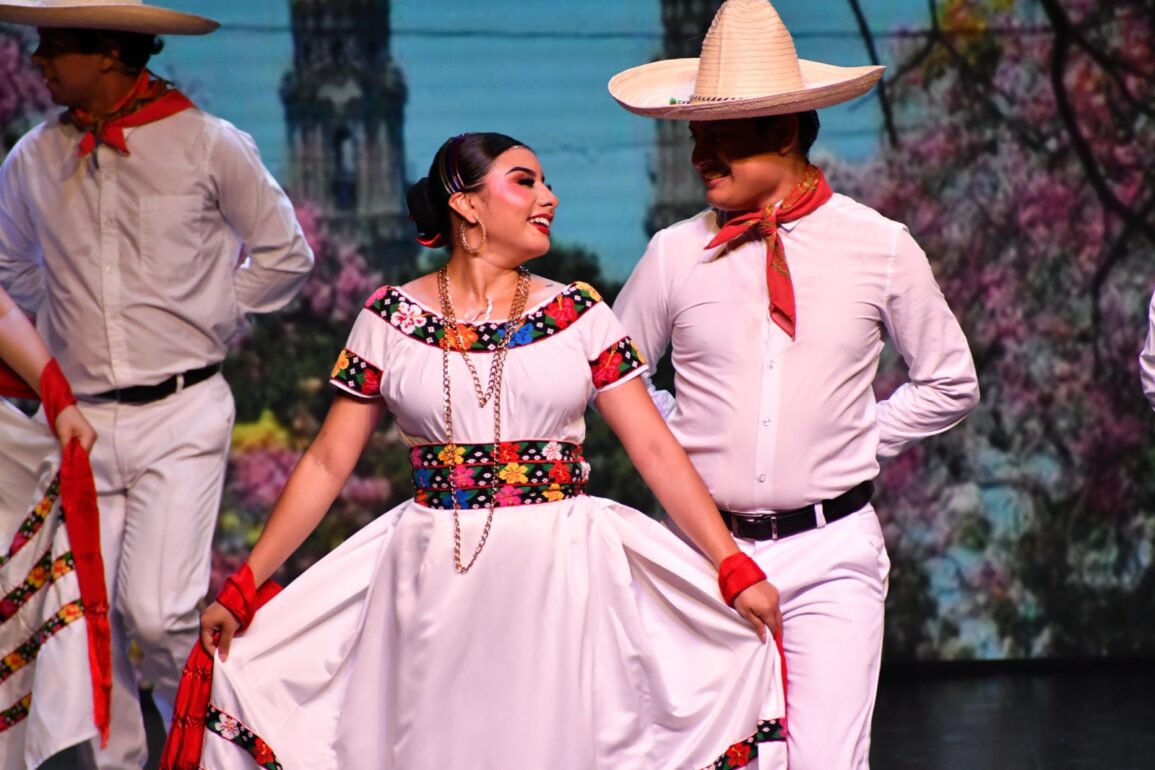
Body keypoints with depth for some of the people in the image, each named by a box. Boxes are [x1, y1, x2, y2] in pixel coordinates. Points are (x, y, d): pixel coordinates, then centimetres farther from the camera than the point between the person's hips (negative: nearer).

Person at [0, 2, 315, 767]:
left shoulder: (206, 144, -5)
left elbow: (285, 254, 7)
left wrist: (208, 323, 6)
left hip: (180, 416, -4)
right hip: (81, 418, 4)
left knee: (156, 611, -14)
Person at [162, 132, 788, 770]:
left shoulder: (579, 315, 5)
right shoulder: (392, 318, 4)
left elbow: (655, 450, 2)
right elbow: (327, 463, 6)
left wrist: (735, 572, -5)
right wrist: (243, 588, 3)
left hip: (561, 583, 0)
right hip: (434, 590, 0)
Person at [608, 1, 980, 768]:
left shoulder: (879, 248, 0)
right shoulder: (676, 254, 1)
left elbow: (950, 385, 12)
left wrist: (859, 441, 4)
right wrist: (685, 437, 5)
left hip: (830, 553, -1)